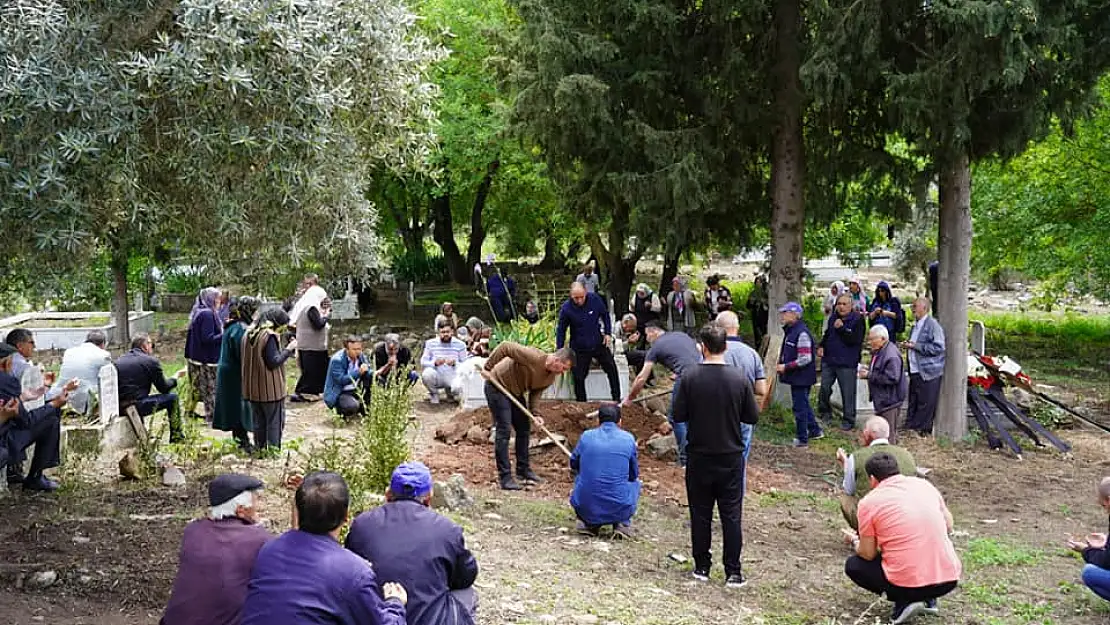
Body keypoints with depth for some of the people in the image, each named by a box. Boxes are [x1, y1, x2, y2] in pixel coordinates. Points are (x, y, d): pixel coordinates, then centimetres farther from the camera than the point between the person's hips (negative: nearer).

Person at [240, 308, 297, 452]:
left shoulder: (248, 334, 8)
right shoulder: (270, 336, -17)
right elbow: (274, 362, -19)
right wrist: (288, 349, -9)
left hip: (253, 387, 7)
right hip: (271, 389, -7)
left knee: (259, 421, 16)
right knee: (275, 421, 4)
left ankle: (259, 449, 21)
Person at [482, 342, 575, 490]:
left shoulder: (552, 377, -6)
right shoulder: (533, 357, -31)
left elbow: (536, 392, -1)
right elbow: (505, 347, -29)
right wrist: (488, 368, -23)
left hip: (516, 392, 9)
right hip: (497, 386, -9)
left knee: (524, 429, 13)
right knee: (504, 431, -11)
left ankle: (523, 470, 26)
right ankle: (505, 478, -9)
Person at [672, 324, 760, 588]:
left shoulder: (690, 377, -12)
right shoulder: (739, 378, -9)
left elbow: (678, 415, -8)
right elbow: (752, 417, -2)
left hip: (699, 457, 0)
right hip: (731, 457, 0)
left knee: (700, 514, 11)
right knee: (731, 514, 7)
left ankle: (702, 567, 19)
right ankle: (733, 572, 9)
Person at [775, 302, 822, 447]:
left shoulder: (802, 333, -22)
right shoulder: (791, 331, 10)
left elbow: (805, 359, -25)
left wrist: (786, 367, -21)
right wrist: (781, 364, 7)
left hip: (801, 377, -10)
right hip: (796, 377, 10)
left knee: (800, 407, 0)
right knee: (804, 404, 21)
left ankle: (802, 439, 10)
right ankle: (814, 430, 35)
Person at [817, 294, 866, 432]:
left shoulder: (857, 320, -9)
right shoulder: (833, 317, 9)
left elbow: (856, 340, -19)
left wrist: (841, 328, -23)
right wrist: (821, 346, 6)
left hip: (847, 363, -5)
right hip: (829, 360, 5)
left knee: (848, 393, 1)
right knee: (824, 388, 9)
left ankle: (848, 420, 12)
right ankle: (825, 412, 27)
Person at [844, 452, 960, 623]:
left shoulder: (869, 502, -4)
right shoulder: (925, 484, 9)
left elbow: (868, 554, 1)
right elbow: (948, 526, 20)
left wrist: (855, 542, 23)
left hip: (908, 584, -5)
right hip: (950, 580, 5)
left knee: (853, 565, 21)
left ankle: (904, 602, 2)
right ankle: (928, 599, 18)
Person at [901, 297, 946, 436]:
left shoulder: (932, 324, -12)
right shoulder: (916, 325, 16)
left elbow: (938, 347, -20)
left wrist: (915, 346, -18)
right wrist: (908, 345, 11)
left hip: (928, 372, -9)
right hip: (915, 371, 9)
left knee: (925, 404, -1)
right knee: (913, 402, 12)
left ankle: (923, 430, 8)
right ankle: (910, 427, 19)